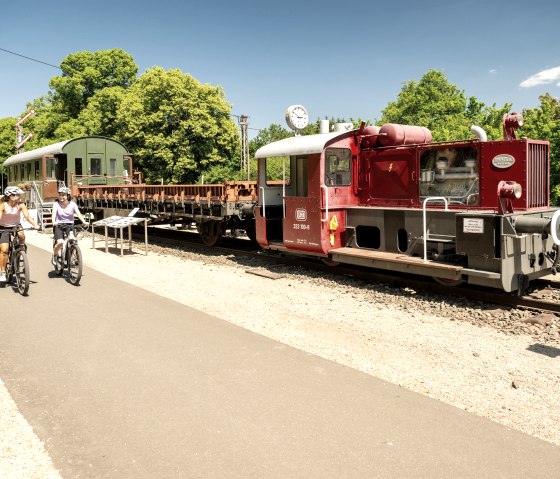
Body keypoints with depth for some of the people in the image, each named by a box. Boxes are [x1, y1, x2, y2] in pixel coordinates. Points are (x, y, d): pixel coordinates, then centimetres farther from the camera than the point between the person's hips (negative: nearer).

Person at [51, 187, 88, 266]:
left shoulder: (72, 204, -3)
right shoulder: (56, 204, -6)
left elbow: (78, 214, -15)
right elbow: (54, 214, -20)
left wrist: (84, 222, -34)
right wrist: (54, 222, -42)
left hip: (69, 225, 1)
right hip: (59, 225, -1)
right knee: (60, 242, -24)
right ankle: (54, 255, 5)